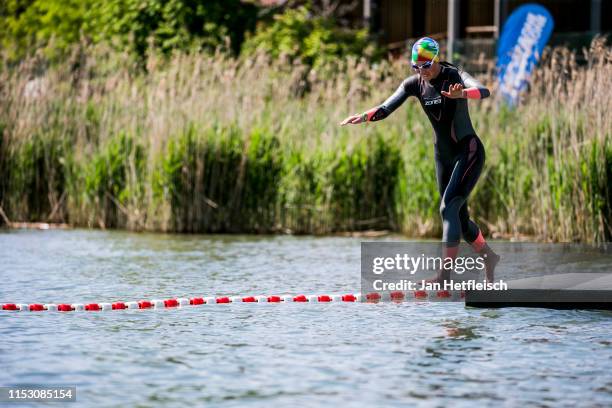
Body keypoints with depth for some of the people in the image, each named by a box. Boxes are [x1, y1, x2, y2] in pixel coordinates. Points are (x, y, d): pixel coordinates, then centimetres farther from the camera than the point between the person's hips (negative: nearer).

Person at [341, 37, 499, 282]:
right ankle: (489, 257, 39)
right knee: (460, 219, 14)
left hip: (469, 152, -7)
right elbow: (386, 109, -8)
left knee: (449, 208, -20)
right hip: (443, 156, 7)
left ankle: (444, 276, -22)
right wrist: (363, 117, -29)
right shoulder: (414, 84, -2)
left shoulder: (454, 76, -17)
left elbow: (484, 91, -36)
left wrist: (461, 94, -57)